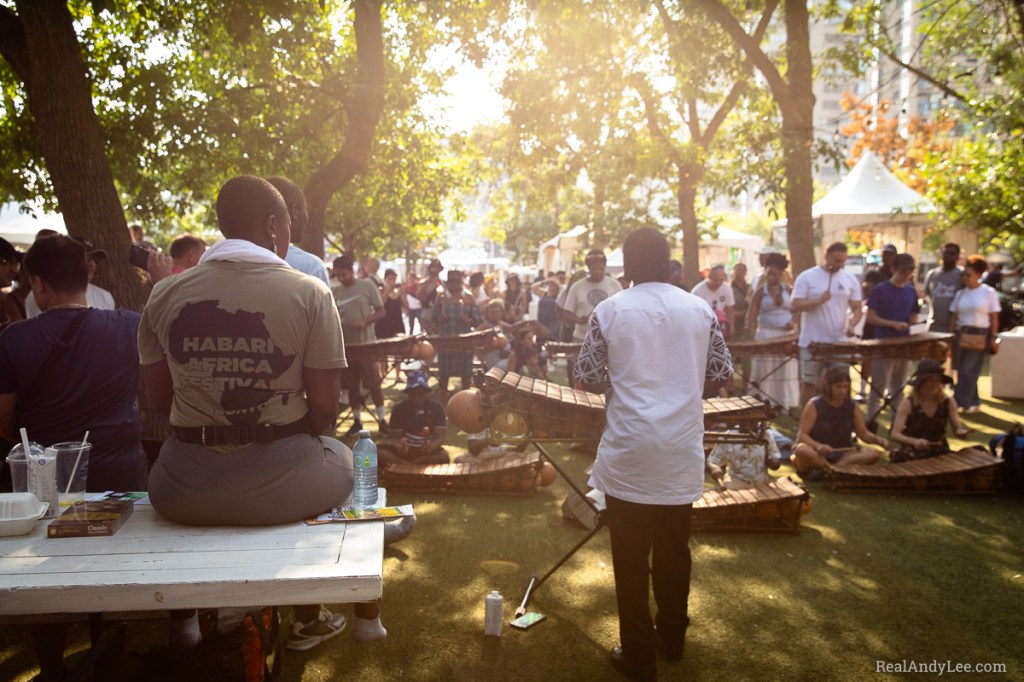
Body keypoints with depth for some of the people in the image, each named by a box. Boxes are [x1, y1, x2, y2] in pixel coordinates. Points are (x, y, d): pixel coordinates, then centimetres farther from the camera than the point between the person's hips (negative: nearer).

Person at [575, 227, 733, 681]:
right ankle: (672, 639, 36)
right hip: (683, 449, 3)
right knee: (674, 549, 19)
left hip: (630, 450, -3)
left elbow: (588, 378, -1)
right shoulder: (700, 309, 2)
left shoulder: (609, 310, -5)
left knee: (631, 556, 8)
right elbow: (721, 375, 7)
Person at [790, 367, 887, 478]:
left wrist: (878, 440, -18)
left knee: (873, 454, -21)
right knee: (802, 451, -39)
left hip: (840, 453, 6)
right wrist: (818, 446, -34)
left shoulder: (852, 406, 2)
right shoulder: (814, 405, -11)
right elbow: (802, 435, -15)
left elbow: (863, 433, 4)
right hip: (817, 451, -6)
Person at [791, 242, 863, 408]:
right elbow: (795, 306, -9)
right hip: (812, 343, -3)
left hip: (840, 343, 3)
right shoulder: (806, 277, -4)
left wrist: (851, 324, -10)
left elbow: (857, 308, 10)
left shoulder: (850, 280, 7)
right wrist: (819, 300, -22)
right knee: (809, 384, 4)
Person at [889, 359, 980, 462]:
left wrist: (962, 432, -23)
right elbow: (894, 435, -17)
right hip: (912, 457, -4)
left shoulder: (948, 402, 2)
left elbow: (958, 429, 1)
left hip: (940, 455, 4)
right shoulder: (908, 404, -10)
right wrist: (914, 441, -35)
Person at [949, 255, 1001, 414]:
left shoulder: (989, 292, -2)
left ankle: (959, 402, -4)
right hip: (961, 335, 4)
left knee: (968, 371, -7)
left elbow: (994, 318, -1)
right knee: (963, 371, 6)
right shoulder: (960, 293, 8)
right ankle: (973, 403, 17)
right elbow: (953, 316, 9)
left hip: (979, 336, -4)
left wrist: (992, 338, -5)